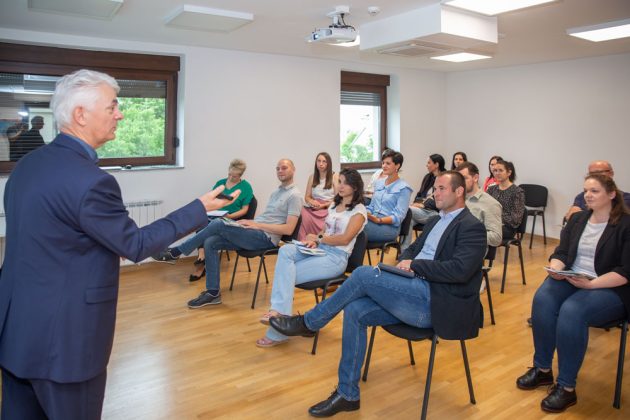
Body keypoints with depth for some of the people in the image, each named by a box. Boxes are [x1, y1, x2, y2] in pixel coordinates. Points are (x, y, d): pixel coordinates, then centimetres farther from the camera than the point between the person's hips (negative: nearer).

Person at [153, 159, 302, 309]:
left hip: (265, 237, -9)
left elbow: (288, 229, -16)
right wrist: (251, 222, 3)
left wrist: (257, 225, -16)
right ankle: (213, 292, -5)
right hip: (254, 234, 9)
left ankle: (175, 253, -9)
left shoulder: (295, 195, -6)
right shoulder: (276, 192, 24)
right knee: (210, 243, -11)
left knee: (218, 223, -21)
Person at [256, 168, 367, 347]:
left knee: (287, 275, -22)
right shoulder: (334, 205, 21)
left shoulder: (359, 210, -2)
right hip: (319, 250, 7)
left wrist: (318, 238, -8)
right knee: (285, 250, -25)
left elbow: (345, 239, -13)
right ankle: (278, 310, -34)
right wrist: (315, 241, -3)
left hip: (336, 257, -7)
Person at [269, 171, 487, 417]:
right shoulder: (435, 221, 21)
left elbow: (460, 270, -21)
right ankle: (347, 394, 0)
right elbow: (412, 249, 27)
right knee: (355, 310, -11)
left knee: (365, 274, -22)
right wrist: (404, 262, 3)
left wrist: (415, 265, -15)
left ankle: (308, 323, -3)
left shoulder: (472, 227, -6)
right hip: (415, 295, 8)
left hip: (434, 303, -8)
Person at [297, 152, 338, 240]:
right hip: (313, 208, 4)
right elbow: (307, 197, 15)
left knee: (310, 220, -34)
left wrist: (323, 205, -13)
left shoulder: (334, 177, 3)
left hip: (328, 208, -4)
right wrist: (312, 202, -9)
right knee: (303, 216, -31)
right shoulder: (312, 177, 15)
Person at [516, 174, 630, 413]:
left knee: (572, 310, -34)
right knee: (542, 300, -26)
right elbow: (561, 253, 9)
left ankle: (566, 387, -21)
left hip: (610, 289, -5)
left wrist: (591, 284, -23)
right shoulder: (577, 219, 12)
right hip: (570, 280, 5)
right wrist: (556, 269, -14)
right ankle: (542, 369, -11)